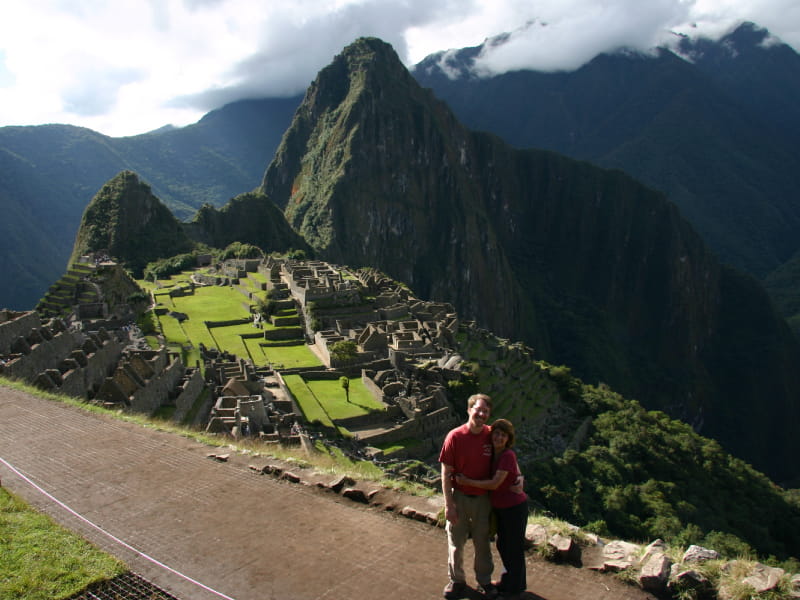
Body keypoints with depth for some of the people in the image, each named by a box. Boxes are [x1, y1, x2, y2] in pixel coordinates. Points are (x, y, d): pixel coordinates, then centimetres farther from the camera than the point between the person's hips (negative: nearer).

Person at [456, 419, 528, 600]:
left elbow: (494, 484, -26)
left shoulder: (508, 456, -24)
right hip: (500, 508, 8)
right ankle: (509, 579, 44)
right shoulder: (493, 454, 0)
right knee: (502, 545, 22)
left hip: (515, 507, -8)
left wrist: (467, 481, -22)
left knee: (513, 547, 10)